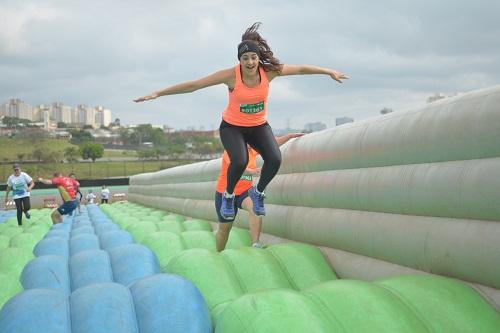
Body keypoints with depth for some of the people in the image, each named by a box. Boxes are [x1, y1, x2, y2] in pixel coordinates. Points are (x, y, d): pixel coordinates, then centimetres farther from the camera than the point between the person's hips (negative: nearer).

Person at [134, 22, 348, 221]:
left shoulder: (269, 71, -16)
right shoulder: (231, 75, -24)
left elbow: (301, 69, -3)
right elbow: (193, 85, -22)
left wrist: (330, 72, 4)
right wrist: (158, 94, -23)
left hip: (259, 126, 3)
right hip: (232, 126, -3)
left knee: (275, 159, -22)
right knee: (240, 161, -30)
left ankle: (258, 192, 8)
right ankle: (228, 195, 2)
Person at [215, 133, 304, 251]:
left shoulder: (252, 149, 1)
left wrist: (290, 135, 6)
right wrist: (252, 171, -52)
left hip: (244, 192, 4)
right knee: (224, 228, 7)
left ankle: (256, 245, -34)